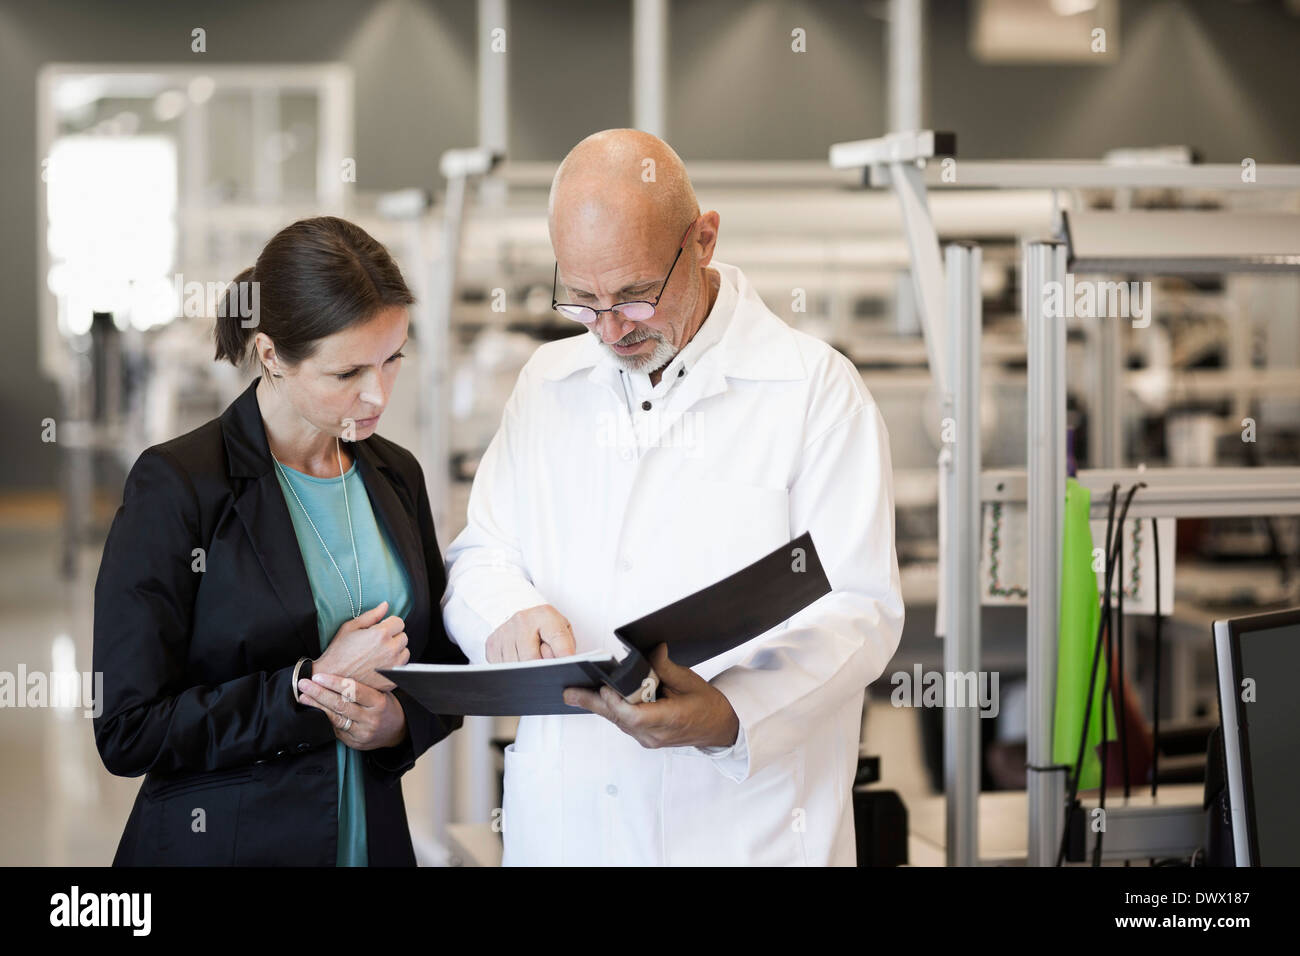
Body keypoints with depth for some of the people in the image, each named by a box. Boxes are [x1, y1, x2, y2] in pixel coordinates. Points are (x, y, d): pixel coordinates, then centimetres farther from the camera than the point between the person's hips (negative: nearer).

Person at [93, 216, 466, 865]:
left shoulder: (396, 476, 4)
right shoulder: (177, 486, -14)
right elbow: (127, 731, -16)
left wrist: (400, 719, -9)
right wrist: (311, 686, -19)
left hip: (374, 837, 5)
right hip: (218, 842, -5)